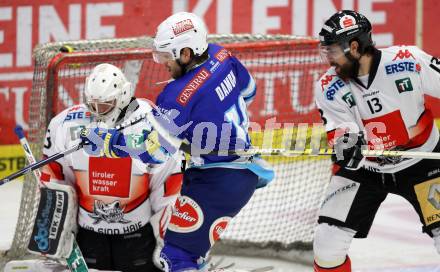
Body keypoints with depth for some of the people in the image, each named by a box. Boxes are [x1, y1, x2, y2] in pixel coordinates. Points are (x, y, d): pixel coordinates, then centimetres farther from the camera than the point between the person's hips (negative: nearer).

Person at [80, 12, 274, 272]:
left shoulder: (180, 95, -24)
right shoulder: (221, 56, -1)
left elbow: (153, 149, -21)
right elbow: (248, 90, 19)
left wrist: (104, 139, -12)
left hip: (219, 181, -10)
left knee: (178, 250, -13)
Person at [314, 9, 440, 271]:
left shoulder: (408, 61, -22)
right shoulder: (329, 88, -14)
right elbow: (340, 136, -15)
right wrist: (345, 145, -39)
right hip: (363, 169, 2)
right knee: (328, 236, -8)